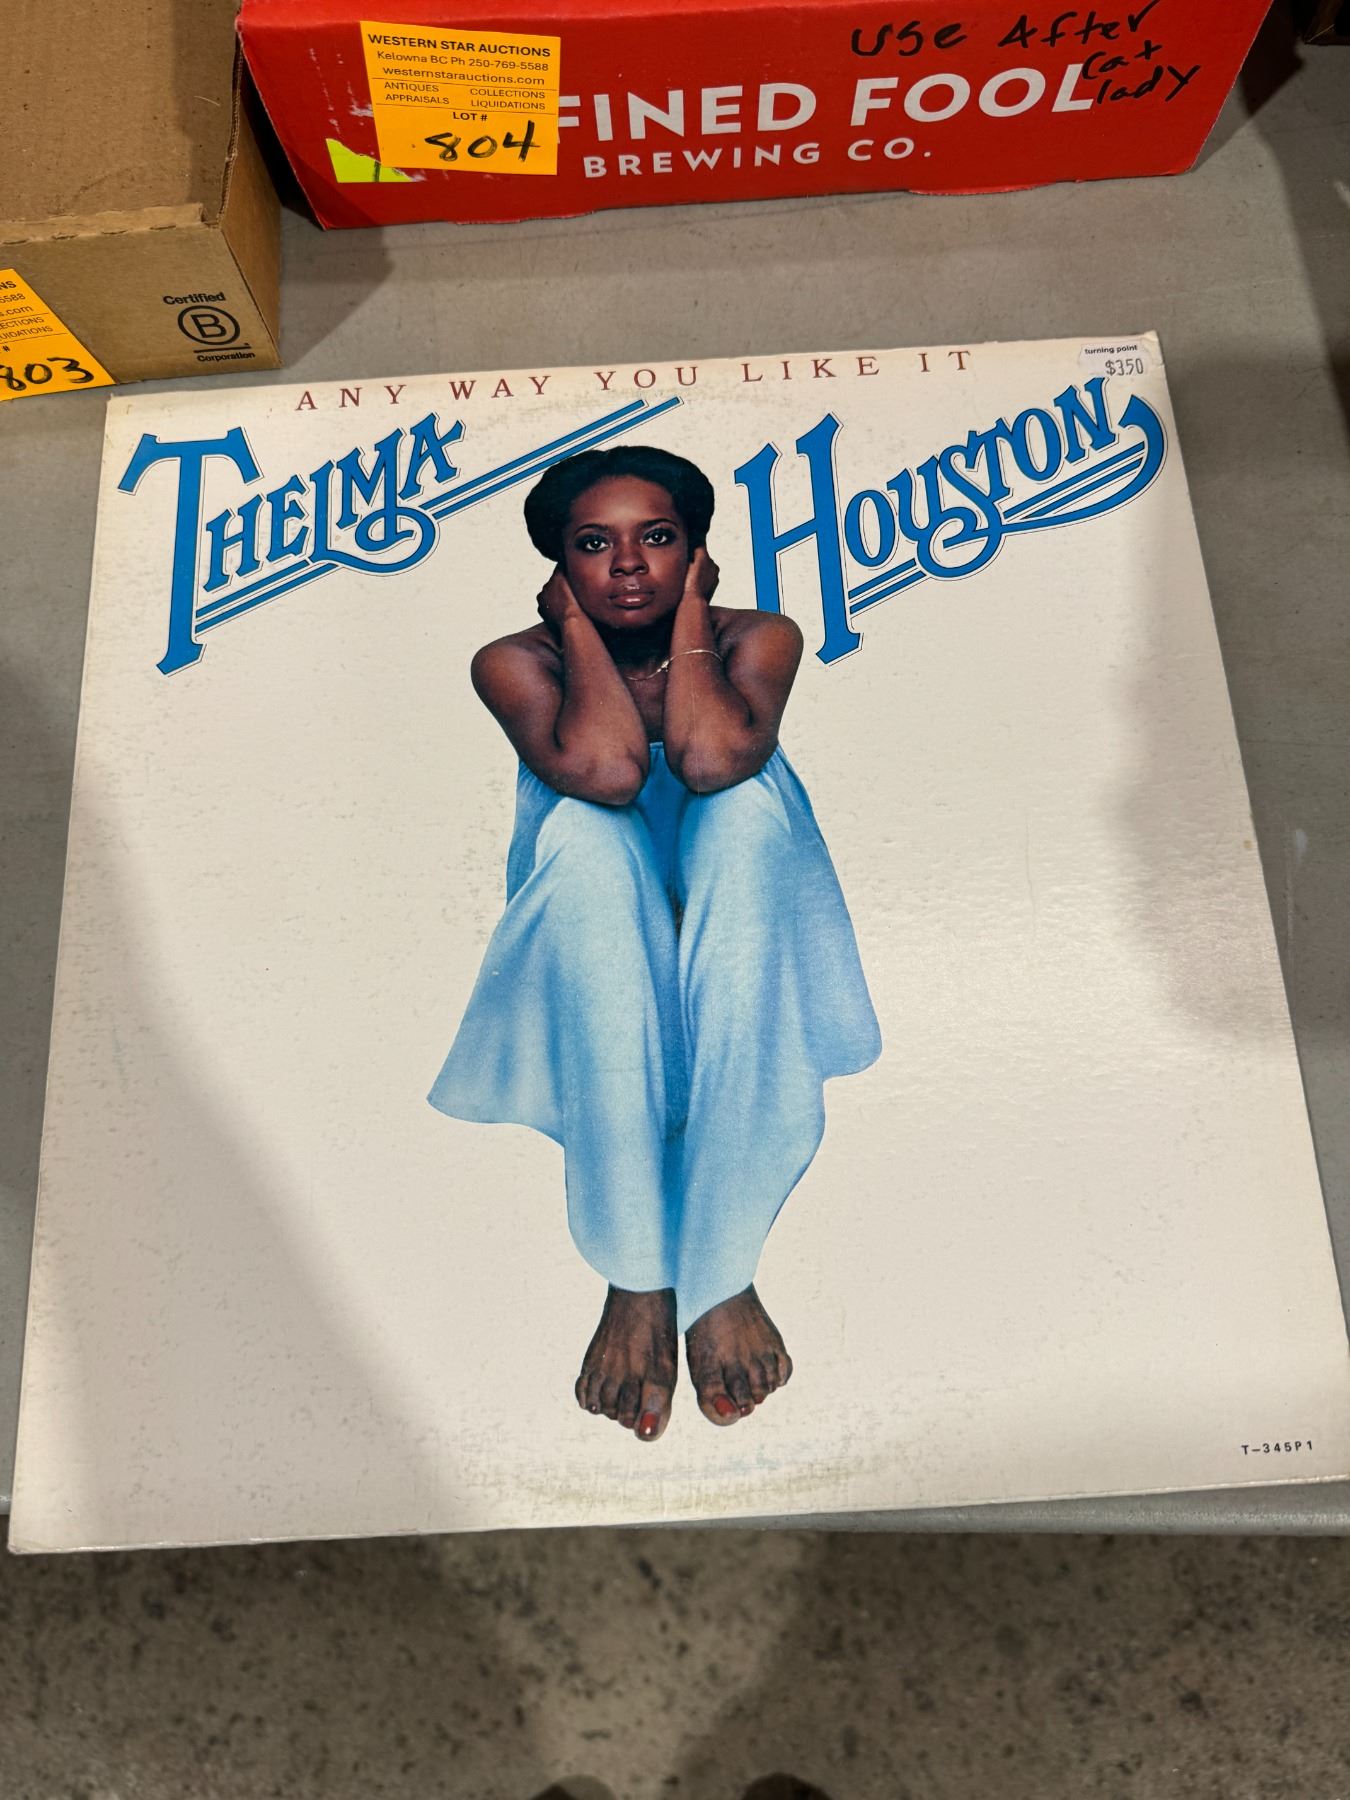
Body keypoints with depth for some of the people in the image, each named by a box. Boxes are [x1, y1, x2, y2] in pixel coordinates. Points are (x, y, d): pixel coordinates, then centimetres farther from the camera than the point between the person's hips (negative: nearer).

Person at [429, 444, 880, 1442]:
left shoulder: (756, 638, -4)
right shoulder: (516, 663, -5)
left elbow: (711, 758, -27)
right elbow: (604, 770, -27)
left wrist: (690, 612, -13)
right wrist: (577, 627, -13)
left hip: (740, 956, 1)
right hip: (595, 968, 0)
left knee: (748, 799, -31)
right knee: (584, 829, -32)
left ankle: (721, 1273, -34)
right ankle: (636, 1277, -35)